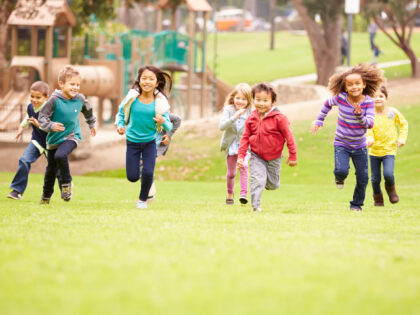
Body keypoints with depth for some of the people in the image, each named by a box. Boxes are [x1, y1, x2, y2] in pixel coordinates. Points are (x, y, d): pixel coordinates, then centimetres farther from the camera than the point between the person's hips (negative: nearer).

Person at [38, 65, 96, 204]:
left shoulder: (80, 99, -7)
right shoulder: (55, 100, -17)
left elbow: (87, 110, 16)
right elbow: (42, 116, -12)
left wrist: (92, 124, 30)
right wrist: (51, 126, -30)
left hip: (71, 136, 0)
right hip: (54, 138, 0)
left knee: (60, 156, -31)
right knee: (51, 169, 12)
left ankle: (66, 183, -10)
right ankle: (46, 195, 34)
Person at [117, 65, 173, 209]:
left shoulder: (160, 102, -12)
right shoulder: (132, 98, -12)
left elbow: (169, 127, -9)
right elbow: (121, 112, 5)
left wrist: (163, 122, -31)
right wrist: (121, 125, -12)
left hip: (150, 142, 0)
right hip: (132, 142, 0)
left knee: (148, 174, -11)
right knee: (132, 177, 0)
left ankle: (143, 199, 18)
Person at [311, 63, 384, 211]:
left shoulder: (368, 102, -13)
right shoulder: (340, 98, -12)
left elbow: (370, 124, -19)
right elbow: (327, 104, 10)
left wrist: (359, 115, -37)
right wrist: (319, 121, 13)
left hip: (360, 147, 1)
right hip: (341, 145, -1)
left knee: (363, 178, 5)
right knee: (342, 170, -24)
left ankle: (357, 204, 29)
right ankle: (339, 178, 14)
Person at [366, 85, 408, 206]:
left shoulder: (393, 112, -4)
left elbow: (404, 125, 11)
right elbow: (368, 130, -10)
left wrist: (402, 138, -1)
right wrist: (369, 138, -32)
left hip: (389, 150, -1)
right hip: (374, 150, 1)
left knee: (388, 174, -20)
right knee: (375, 179, 6)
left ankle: (391, 190, 12)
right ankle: (378, 198, 33)